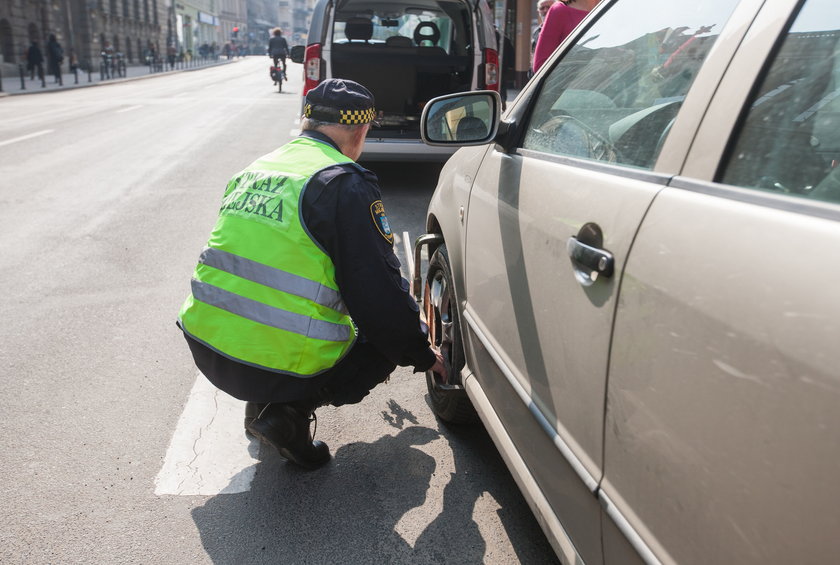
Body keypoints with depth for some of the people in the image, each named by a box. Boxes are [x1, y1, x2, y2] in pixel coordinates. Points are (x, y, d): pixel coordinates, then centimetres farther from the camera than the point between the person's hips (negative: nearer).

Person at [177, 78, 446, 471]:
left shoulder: (254, 171, 13)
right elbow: (380, 291, -12)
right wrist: (424, 356, 6)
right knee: (385, 342, 18)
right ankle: (290, 411, -1)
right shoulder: (344, 183, -11)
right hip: (279, 364, -7)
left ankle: (262, 404, 19)